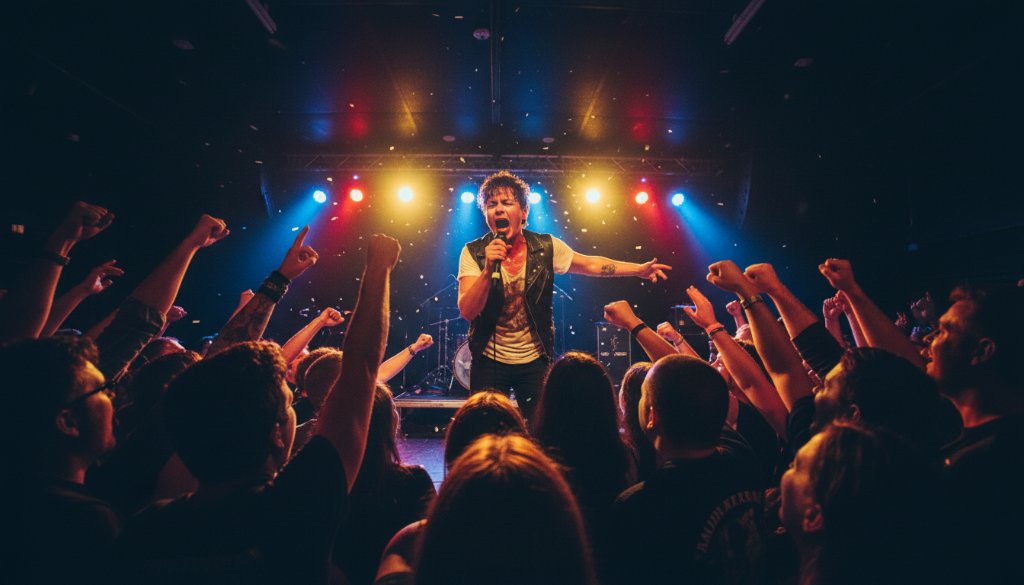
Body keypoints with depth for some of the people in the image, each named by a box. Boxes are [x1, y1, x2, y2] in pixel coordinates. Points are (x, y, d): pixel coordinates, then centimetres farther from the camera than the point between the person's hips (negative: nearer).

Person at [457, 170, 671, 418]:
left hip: (535, 359, 1)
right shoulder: (474, 253, -11)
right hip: (489, 360, -1)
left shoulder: (545, 247, -7)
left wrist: (639, 269, 4)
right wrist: (488, 270, -33)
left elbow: (589, 264, 8)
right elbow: (467, 312, -19)